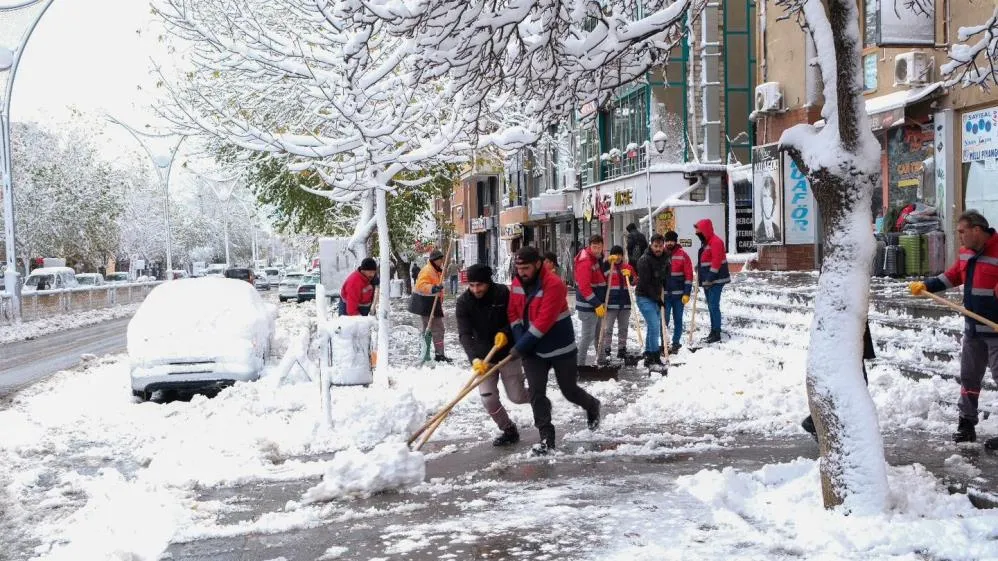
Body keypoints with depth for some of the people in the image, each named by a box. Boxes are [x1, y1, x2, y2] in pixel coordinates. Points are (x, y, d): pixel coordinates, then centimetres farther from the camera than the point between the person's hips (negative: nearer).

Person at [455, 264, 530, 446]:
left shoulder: (503, 293, -14)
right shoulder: (464, 302, -12)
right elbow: (465, 335, -20)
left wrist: (505, 333, -22)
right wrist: (475, 359, -35)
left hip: (508, 353, -1)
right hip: (483, 356, 2)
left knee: (517, 397, 1)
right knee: (488, 399, -8)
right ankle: (509, 430, 16)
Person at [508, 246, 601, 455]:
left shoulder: (554, 285, -25)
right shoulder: (517, 283, -2)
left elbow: (543, 322, -28)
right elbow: (514, 314, 4)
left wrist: (521, 347, -25)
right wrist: (520, 343, -10)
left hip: (560, 348, -5)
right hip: (531, 350, 5)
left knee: (569, 390, 10)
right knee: (536, 393, -4)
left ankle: (592, 406, 41)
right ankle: (546, 437, 4)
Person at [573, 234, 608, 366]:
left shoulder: (598, 258, 9)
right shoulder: (585, 262, -20)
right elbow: (584, 287, -26)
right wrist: (597, 304, -25)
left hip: (598, 304, 10)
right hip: (588, 306, -10)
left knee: (599, 334, 19)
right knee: (588, 335, -8)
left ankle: (601, 359, 31)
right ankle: (580, 363, -3)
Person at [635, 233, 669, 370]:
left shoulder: (664, 259, 5)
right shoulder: (645, 260, -17)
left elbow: (664, 279, 13)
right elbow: (645, 283, -18)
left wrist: (660, 297, 0)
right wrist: (657, 299, -14)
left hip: (655, 298, 8)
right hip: (644, 297, -8)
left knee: (653, 326, 14)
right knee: (654, 326, -14)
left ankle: (649, 356, 25)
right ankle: (654, 359, -9)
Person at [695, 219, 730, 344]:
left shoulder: (715, 242, -16)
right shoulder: (705, 243, 16)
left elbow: (716, 262, -22)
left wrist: (710, 279, -22)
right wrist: (699, 267, 11)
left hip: (715, 280, -10)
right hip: (707, 280, 10)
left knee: (714, 306, -11)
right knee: (711, 306, 13)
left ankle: (716, 334, -8)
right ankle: (713, 332, 19)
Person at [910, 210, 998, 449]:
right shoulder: (966, 252, 8)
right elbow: (953, 276, 19)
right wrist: (926, 285, 11)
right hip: (973, 328, 8)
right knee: (969, 376, 14)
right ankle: (967, 425, 24)